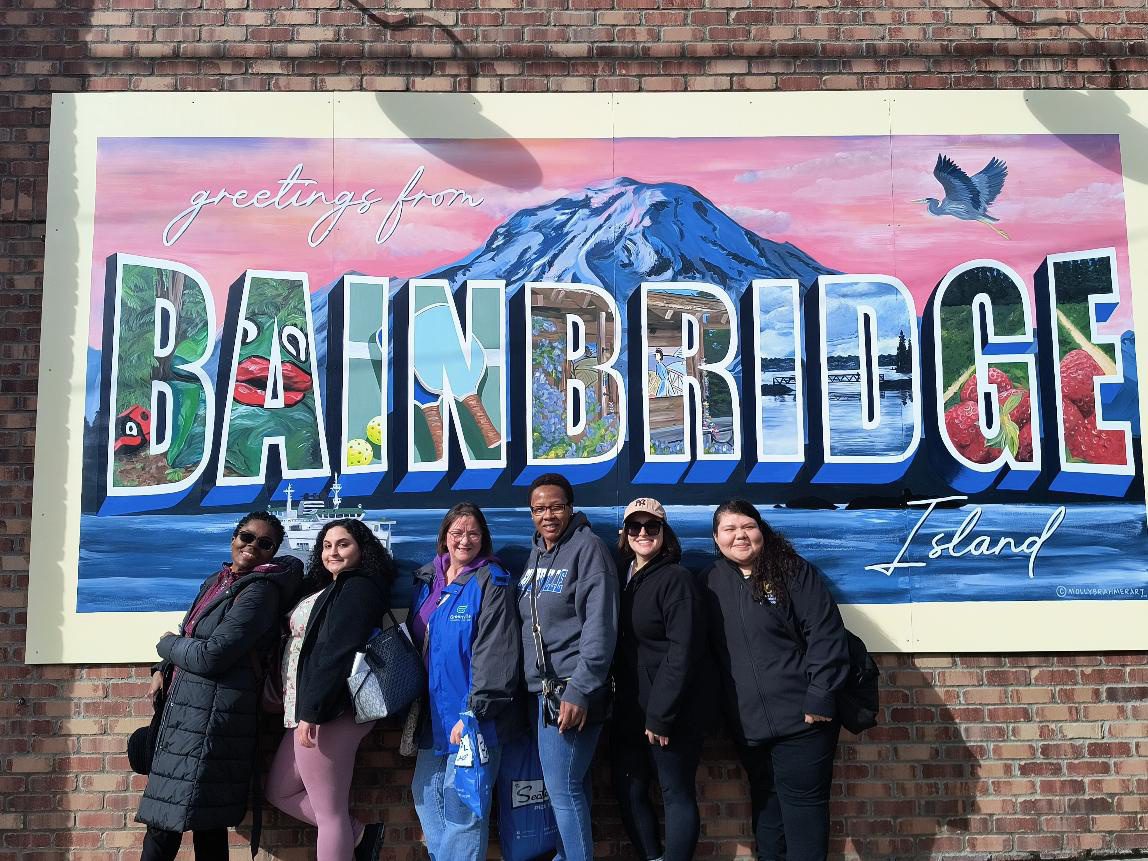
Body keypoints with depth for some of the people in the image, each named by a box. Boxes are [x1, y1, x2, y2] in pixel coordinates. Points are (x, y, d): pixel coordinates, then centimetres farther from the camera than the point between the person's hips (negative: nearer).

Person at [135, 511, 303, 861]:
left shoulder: (260, 590, -12)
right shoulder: (217, 581, 15)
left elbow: (211, 655, -18)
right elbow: (189, 635, 25)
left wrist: (166, 644, 0)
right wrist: (164, 669, 5)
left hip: (212, 715, -9)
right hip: (188, 709, 9)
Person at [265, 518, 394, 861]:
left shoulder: (358, 588, -13)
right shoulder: (330, 589, 18)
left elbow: (336, 653, -21)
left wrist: (311, 711, -24)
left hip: (331, 711, -11)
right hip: (310, 706, 11)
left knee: (329, 811, -2)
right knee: (279, 792, 19)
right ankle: (360, 832, 20)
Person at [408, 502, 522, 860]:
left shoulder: (491, 583, -10)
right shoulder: (427, 580, 11)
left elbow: (494, 654, -16)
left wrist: (474, 711, -22)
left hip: (473, 714, -7)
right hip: (435, 710, 7)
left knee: (461, 803, -4)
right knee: (425, 795, 14)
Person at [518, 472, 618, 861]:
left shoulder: (587, 546, -9)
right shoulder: (536, 554, 15)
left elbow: (601, 625, -17)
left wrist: (579, 690, -22)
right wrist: (531, 684, 15)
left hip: (570, 688, -7)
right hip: (539, 687, 7)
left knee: (563, 787, -7)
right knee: (568, 785, 14)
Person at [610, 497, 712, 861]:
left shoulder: (677, 579, -11)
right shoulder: (622, 577, 9)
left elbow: (683, 652, -17)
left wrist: (660, 715, -19)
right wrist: (620, 702, 7)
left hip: (671, 711, -7)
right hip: (630, 709, 7)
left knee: (676, 793, 2)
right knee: (628, 790, 10)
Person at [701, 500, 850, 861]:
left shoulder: (794, 572, -6)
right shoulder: (710, 582, 7)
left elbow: (826, 636, -11)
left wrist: (820, 697, -17)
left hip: (801, 718, -4)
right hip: (749, 723, 5)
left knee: (803, 805, 0)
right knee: (765, 804, 16)